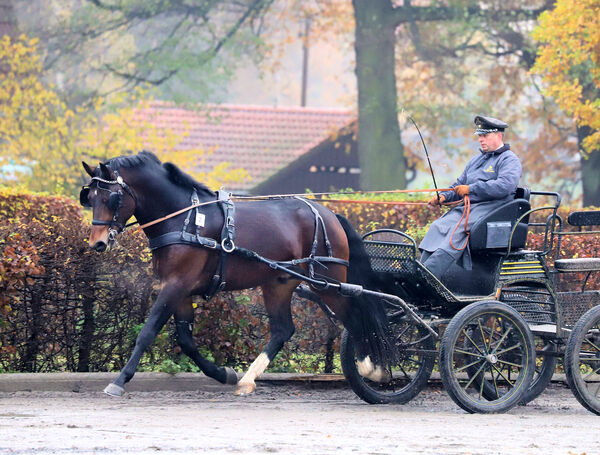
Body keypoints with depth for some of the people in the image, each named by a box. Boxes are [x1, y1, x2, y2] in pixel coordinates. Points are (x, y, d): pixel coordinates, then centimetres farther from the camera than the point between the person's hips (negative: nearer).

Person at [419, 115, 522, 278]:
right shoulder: (476, 160, 27)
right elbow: (459, 185, 30)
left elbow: (506, 185, -18)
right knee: (438, 226, -18)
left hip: (493, 207, -8)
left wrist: (471, 189, -18)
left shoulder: (509, 160, 0)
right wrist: (444, 196, 7)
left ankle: (428, 273, -44)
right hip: (468, 207, 8)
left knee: (457, 228, -32)